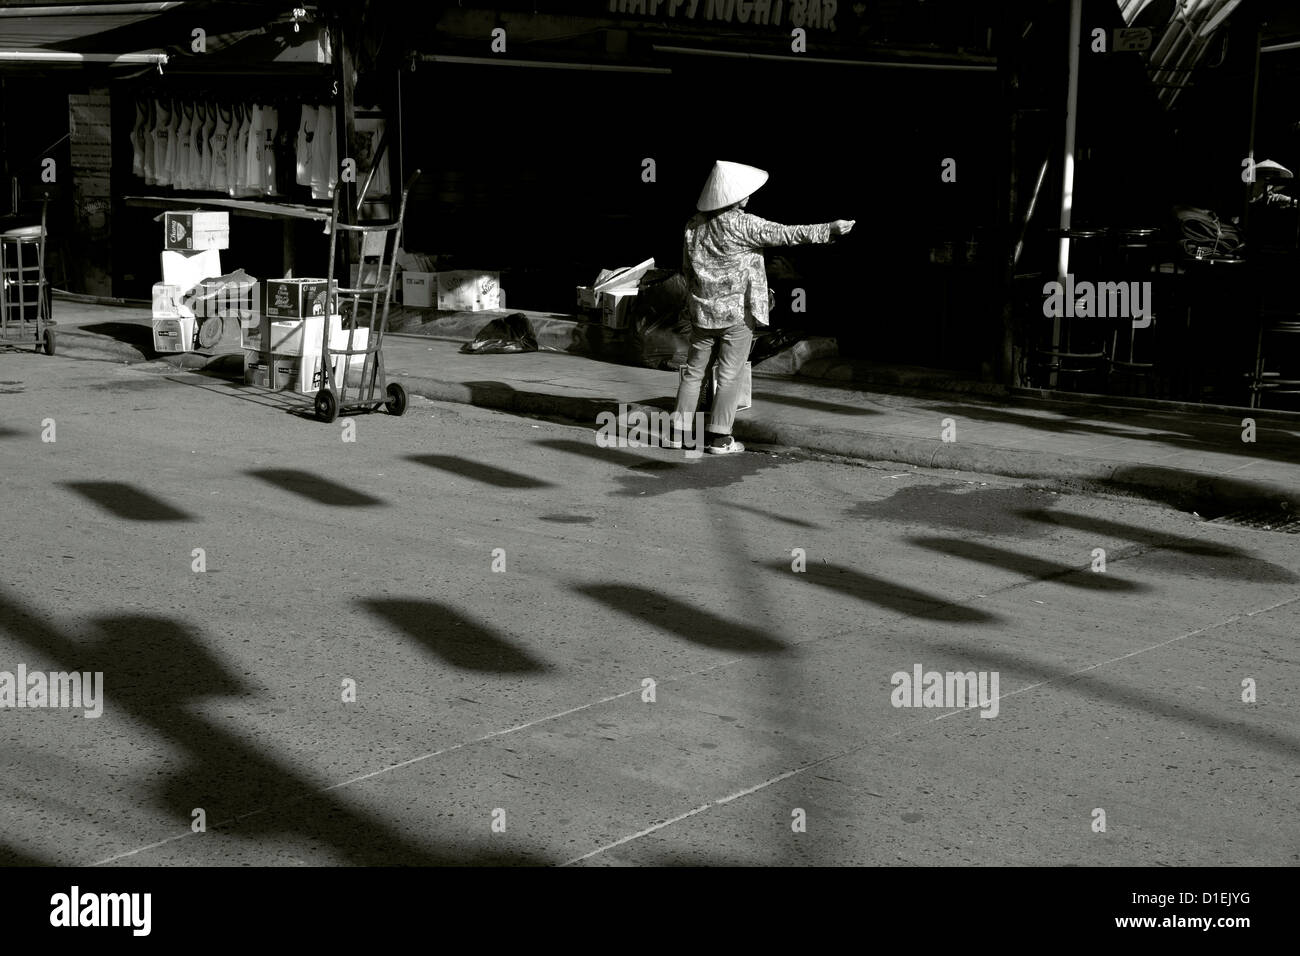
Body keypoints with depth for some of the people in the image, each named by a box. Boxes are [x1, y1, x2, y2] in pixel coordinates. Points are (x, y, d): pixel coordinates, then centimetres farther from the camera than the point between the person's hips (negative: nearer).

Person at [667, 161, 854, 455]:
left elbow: (687, 267, 12)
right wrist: (829, 229, -9)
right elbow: (786, 234, -14)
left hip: (702, 310, 6)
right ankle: (719, 437, 2)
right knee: (730, 374, 1)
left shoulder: (695, 223, 4)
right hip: (737, 312, -6)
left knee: (693, 369, 13)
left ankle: (679, 431, 13)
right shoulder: (742, 225, -14)